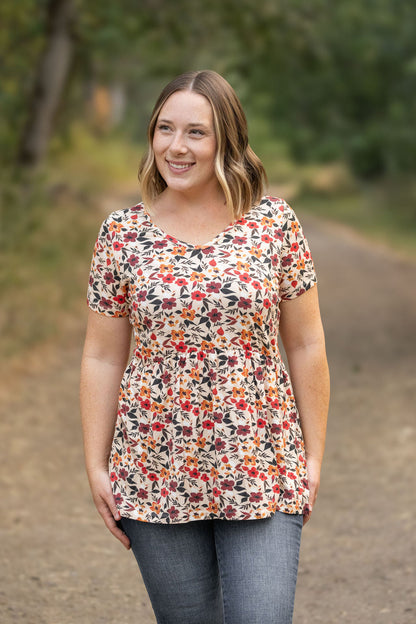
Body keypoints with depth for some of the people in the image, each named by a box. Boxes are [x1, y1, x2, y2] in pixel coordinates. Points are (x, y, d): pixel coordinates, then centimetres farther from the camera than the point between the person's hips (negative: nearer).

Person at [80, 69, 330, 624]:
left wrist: (314, 456, 3)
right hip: (158, 479, 1)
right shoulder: (123, 233, 2)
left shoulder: (276, 224, 0)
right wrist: (97, 465, 2)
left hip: (264, 474, -1)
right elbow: (102, 359, 5)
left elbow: (306, 345, 4)